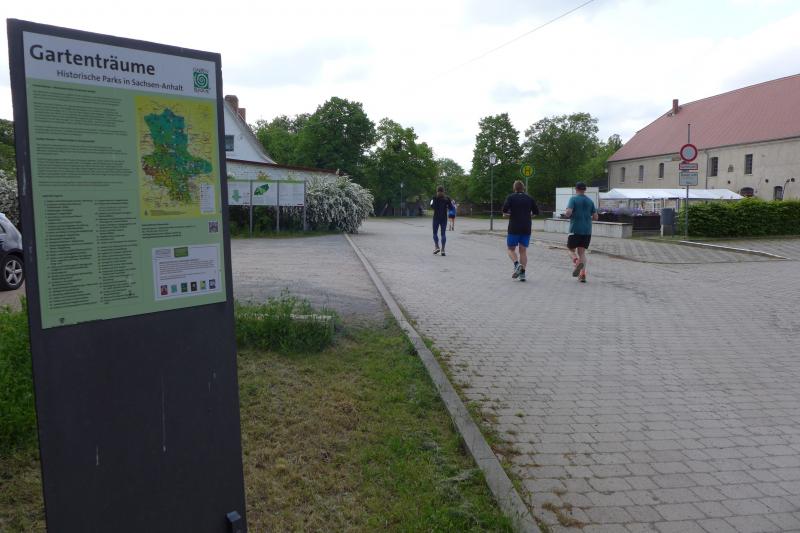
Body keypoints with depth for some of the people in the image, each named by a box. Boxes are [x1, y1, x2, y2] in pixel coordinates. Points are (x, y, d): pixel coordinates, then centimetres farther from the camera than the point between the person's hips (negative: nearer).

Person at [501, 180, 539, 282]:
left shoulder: (511, 197, -2)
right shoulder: (529, 198, 7)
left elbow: (504, 210, -15)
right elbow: (536, 212, 9)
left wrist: (506, 214, 6)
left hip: (514, 228, -3)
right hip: (526, 229, 3)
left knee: (511, 249, 8)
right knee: (523, 251, 8)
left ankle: (517, 264, -18)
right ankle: (522, 273, 3)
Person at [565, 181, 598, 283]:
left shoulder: (573, 199, -4)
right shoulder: (590, 201, 10)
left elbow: (568, 212, -19)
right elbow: (595, 217, 10)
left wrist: (567, 215, 3)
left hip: (575, 230, -4)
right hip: (587, 230, 4)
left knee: (571, 249, 9)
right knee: (582, 252, 8)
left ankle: (576, 262, -22)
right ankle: (582, 275, -1)